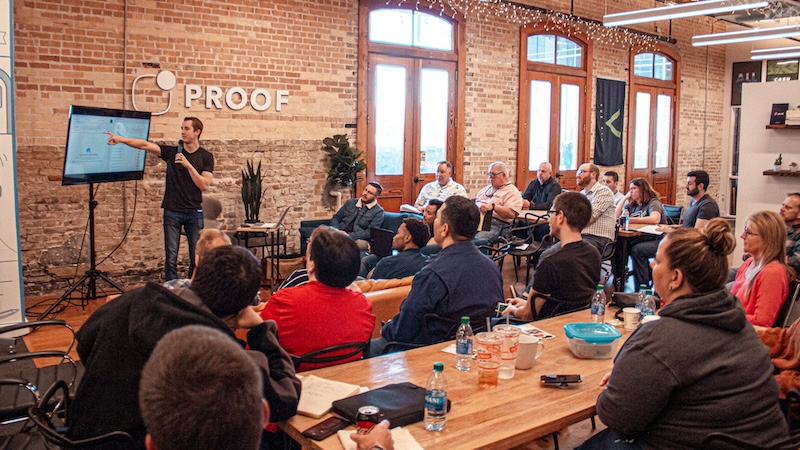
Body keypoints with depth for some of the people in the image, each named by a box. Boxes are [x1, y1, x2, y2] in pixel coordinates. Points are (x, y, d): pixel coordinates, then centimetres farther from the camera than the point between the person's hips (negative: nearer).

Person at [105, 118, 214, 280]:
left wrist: (188, 165, -13)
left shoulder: (206, 157, 4)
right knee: (171, 257, -1)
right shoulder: (172, 152, 6)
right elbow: (145, 145, -5)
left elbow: (204, 185, -5)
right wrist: (121, 139, -18)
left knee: (196, 257, 2)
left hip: (194, 212, 0)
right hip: (172, 211, 1)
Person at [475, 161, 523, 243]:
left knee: (477, 239, -35)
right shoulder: (487, 188, 28)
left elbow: (512, 214, -13)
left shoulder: (512, 192, 1)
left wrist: (493, 206, -24)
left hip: (496, 224, -7)